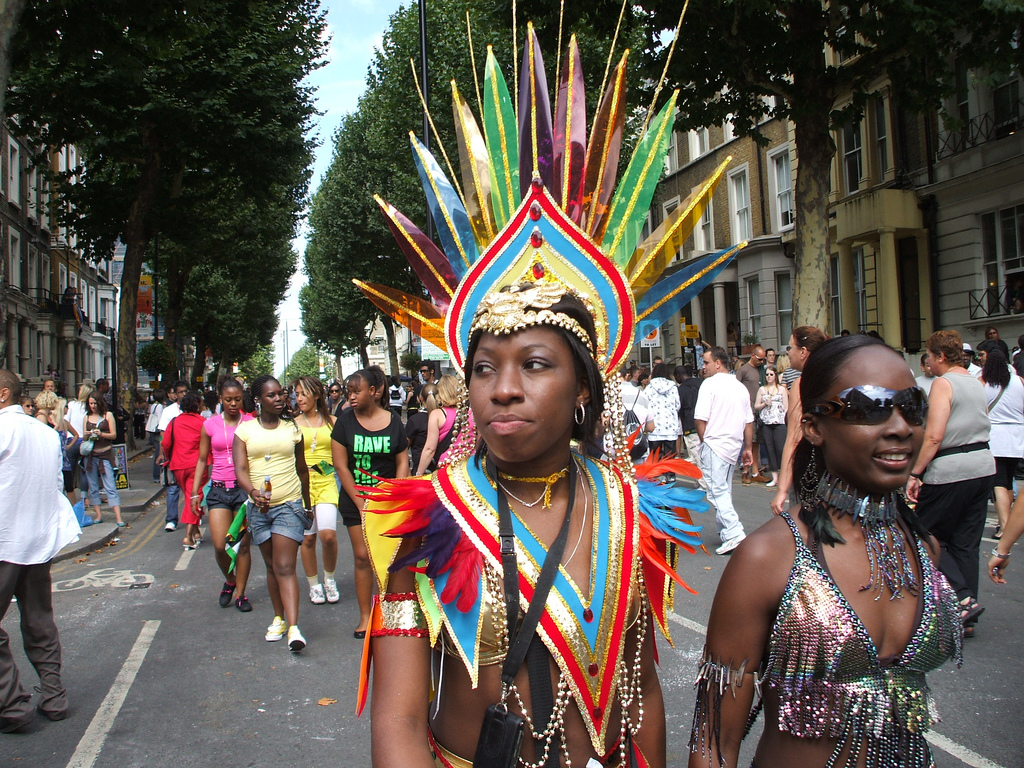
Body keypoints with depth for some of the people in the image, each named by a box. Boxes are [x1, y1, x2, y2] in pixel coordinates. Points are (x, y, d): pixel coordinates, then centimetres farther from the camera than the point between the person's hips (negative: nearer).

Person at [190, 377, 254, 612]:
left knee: (243, 545, 1)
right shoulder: (210, 425, 6)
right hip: (219, 489, 1)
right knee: (220, 545, -7)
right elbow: (202, 460, 12)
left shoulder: (251, 423, 1)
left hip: (245, 487, -1)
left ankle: (240, 593, 17)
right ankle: (229, 580, 23)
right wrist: (195, 492, 7)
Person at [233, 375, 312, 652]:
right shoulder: (245, 430, 2)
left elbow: (302, 469, 16)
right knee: (272, 566, 13)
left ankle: (294, 627, -16)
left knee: (285, 567, -11)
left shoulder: (292, 429, 6)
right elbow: (240, 468, -8)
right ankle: (278, 618, 28)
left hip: (290, 505, -1)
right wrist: (253, 491, -28)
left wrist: (307, 505, 21)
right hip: (258, 506, 1)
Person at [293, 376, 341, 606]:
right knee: (308, 537, 4)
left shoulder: (331, 421, 7)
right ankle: (314, 585, 23)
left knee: (328, 534, -15)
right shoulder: (293, 424, 5)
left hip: (327, 482, 0)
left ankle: (329, 579, 10)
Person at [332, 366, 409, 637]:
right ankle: (365, 616, 12)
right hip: (355, 499, 0)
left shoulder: (393, 421, 1)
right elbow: (341, 465, -2)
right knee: (362, 556, 2)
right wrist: (360, 504, -5)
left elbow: (403, 463, 3)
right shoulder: (345, 420, -1)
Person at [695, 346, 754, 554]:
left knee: (717, 492, -7)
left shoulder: (710, 384, -9)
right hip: (734, 446, 7)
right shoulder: (740, 387, 12)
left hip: (714, 445, -7)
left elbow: (700, 419, -14)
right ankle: (725, 532, 20)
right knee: (724, 490, 16)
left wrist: (704, 441, 2)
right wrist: (747, 448, 20)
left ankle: (734, 534, -15)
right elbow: (749, 421, 15)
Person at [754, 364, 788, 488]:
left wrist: (785, 420, -6)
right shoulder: (761, 389, 14)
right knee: (769, 449, 2)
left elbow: (786, 407, 5)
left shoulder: (781, 389, 9)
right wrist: (765, 404, -6)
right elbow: (756, 406, 12)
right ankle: (774, 478, 6)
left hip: (779, 422, -3)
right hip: (765, 423, 3)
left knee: (780, 448, -12)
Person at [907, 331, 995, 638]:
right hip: (984, 466, 8)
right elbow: (980, 426, 18)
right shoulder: (977, 384, 13)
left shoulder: (943, 383, -12)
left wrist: (914, 474, -15)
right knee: (967, 544, 11)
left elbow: (933, 437, -19)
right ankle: (965, 619, 15)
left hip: (950, 471, -8)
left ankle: (962, 599, -7)